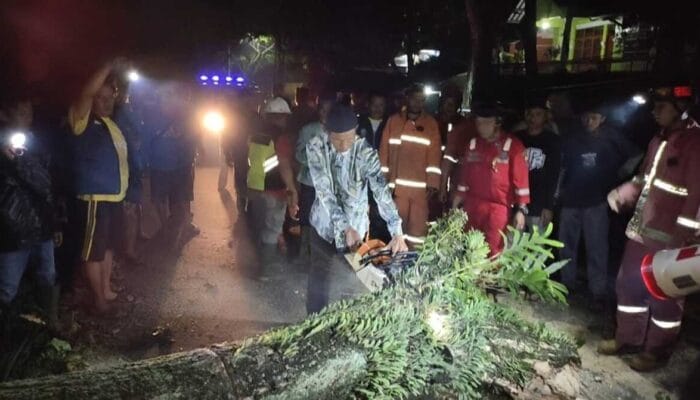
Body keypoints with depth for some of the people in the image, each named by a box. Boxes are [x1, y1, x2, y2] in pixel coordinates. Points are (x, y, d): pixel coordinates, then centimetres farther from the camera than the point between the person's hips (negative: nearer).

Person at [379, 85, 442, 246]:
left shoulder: (431, 123, 8)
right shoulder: (393, 121, 9)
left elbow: (434, 155, 2)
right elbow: (384, 152, 8)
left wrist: (432, 183, -6)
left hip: (421, 186, 0)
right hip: (397, 185, 1)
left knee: (418, 225, -1)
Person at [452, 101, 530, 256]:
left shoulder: (513, 145, -4)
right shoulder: (473, 143, 10)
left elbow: (520, 178, -7)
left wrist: (521, 209, -11)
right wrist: (457, 202, 14)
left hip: (498, 208, -4)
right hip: (471, 206, 5)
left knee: (493, 254, -2)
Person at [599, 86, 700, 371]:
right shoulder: (659, 139, 13)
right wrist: (621, 193, 4)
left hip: (669, 239, -8)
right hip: (641, 230, 9)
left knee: (663, 296, 6)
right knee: (629, 284, 17)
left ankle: (657, 350, 22)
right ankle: (628, 338, 32)